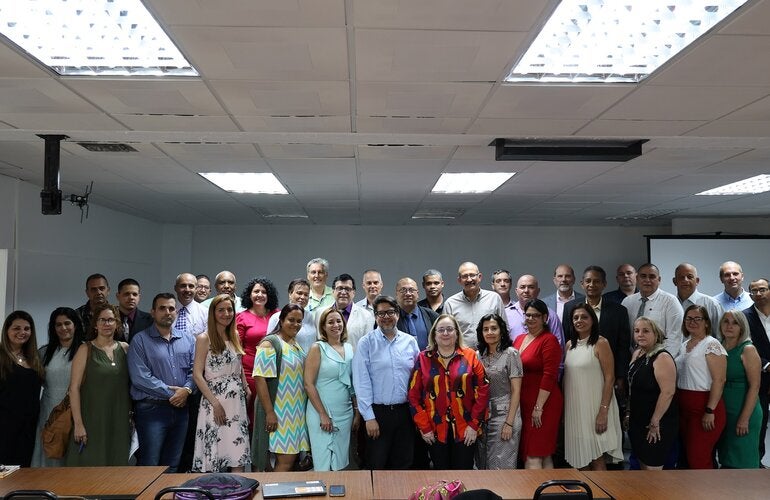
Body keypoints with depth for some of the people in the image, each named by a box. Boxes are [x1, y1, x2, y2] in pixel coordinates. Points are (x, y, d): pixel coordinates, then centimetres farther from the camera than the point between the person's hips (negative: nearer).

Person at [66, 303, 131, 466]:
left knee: (117, 465, 7)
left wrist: (131, 413, 5)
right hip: (92, 421, -3)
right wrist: (78, 423, -12)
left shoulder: (125, 348, 7)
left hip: (119, 422, 3)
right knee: (89, 465, 0)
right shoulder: (86, 350, -2)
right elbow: (74, 387, -7)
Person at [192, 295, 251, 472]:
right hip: (216, 399, -5)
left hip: (237, 400, 5)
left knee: (239, 456, 2)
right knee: (216, 454, -2)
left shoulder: (234, 335, 11)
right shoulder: (204, 339, -6)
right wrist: (216, 404, -15)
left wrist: (246, 389, 9)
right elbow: (197, 375, -10)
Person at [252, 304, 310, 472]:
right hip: (279, 412, -8)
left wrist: (302, 410, 15)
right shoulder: (270, 343, -9)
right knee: (286, 461, -9)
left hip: (296, 412, 8)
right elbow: (260, 379, -17)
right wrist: (269, 412, -21)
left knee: (292, 457, 8)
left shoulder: (297, 346, 15)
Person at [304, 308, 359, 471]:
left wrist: (357, 413, 9)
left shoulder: (349, 349, 9)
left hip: (345, 413, 5)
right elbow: (308, 384, -10)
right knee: (324, 465, 0)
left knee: (341, 464, 10)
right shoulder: (318, 348, -5)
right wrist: (323, 414, -13)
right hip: (321, 414, -4)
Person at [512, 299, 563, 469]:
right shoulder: (519, 339, 13)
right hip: (524, 404, 7)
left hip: (543, 404, -7)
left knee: (533, 456, -7)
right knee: (543, 455, 13)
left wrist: (538, 407, -17)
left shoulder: (549, 340, -9)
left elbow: (549, 376, -15)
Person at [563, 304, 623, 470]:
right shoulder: (570, 345, 10)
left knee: (597, 459, -1)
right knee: (580, 458, 10)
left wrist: (603, 411, -17)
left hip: (594, 408, -5)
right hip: (574, 409, 6)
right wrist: (564, 409, 10)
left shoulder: (600, 343, -7)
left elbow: (609, 379, -11)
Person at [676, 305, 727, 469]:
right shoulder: (685, 345, 14)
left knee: (698, 459, -6)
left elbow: (719, 380, -16)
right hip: (684, 408, 8)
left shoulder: (711, 344, -10)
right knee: (688, 455, 13)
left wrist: (710, 411, -20)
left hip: (704, 407, -8)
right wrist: (676, 404, 12)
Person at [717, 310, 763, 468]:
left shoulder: (748, 350, -9)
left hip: (743, 413, -6)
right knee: (726, 459, 15)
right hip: (722, 412, 6)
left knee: (742, 461, 2)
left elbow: (754, 386, -13)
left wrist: (744, 419, -17)